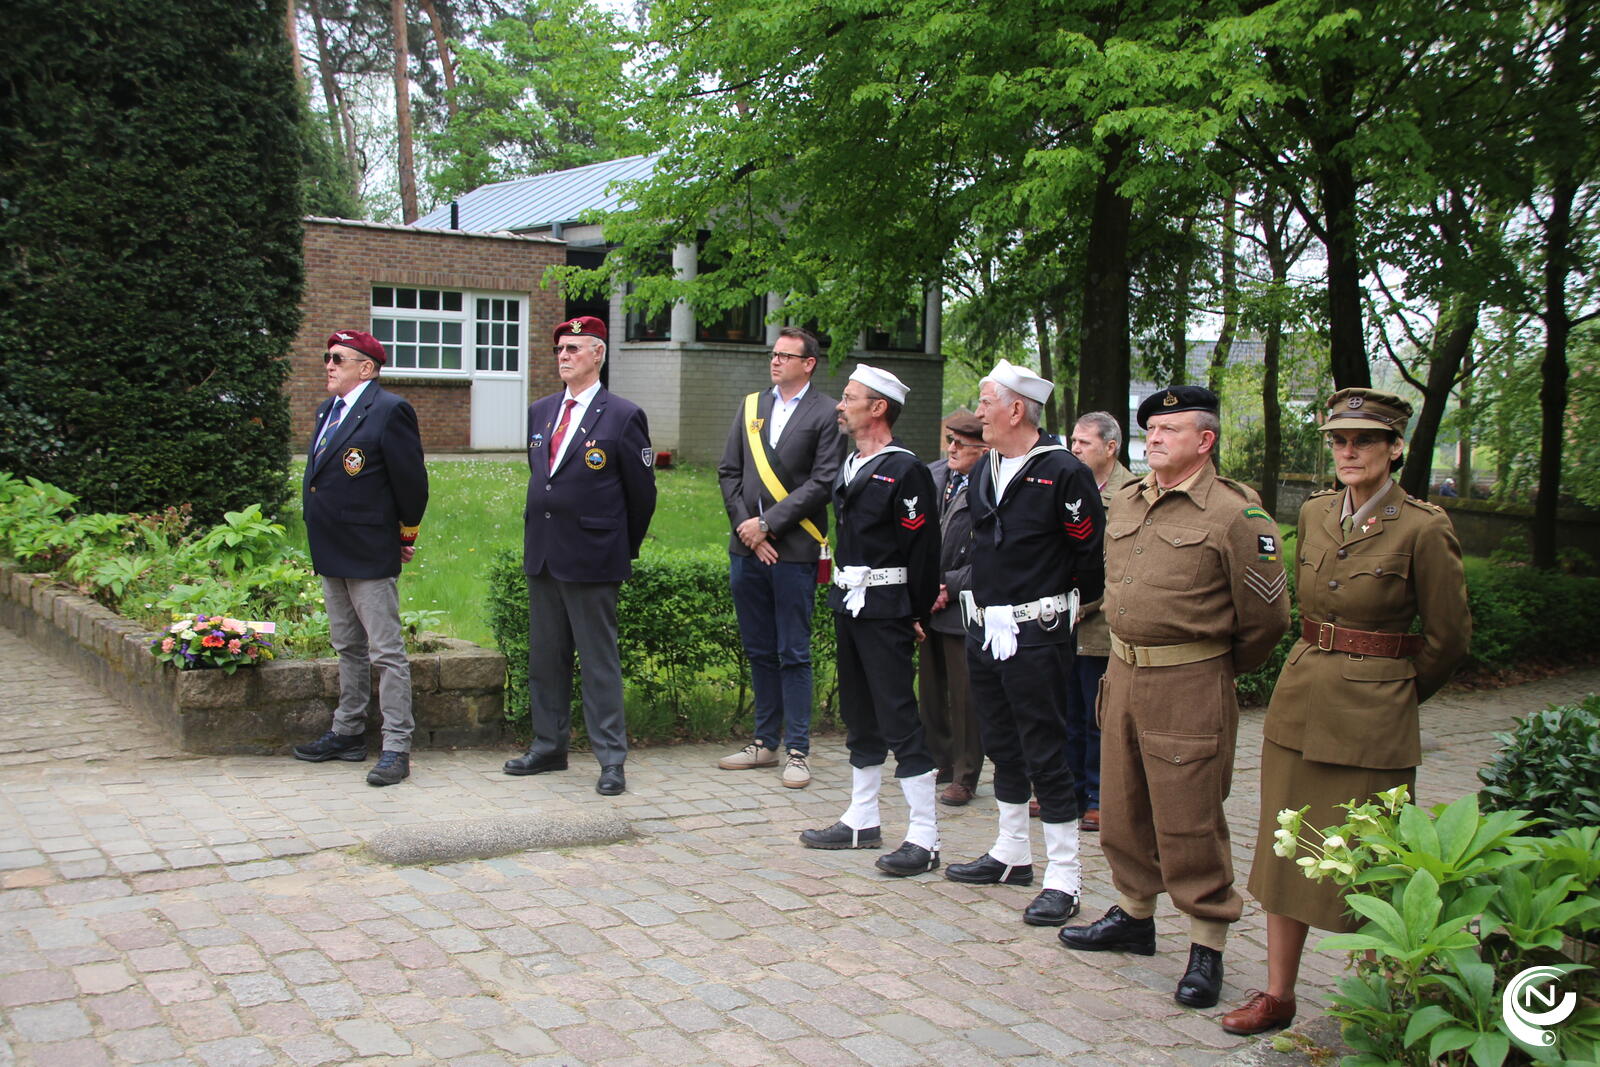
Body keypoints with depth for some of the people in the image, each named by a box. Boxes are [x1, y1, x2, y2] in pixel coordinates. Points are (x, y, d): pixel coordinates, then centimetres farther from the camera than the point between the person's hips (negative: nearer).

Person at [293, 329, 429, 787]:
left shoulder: (389, 411, -14)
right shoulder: (327, 410, 14)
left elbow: (411, 479, -13)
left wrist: (406, 533, -3)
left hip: (369, 556, -9)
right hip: (330, 554, 9)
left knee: (386, 653, -4)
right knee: (348, 648, 18)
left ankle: (397, 748, -1)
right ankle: (348, 733, 28)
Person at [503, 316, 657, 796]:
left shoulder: (623, 416, -6)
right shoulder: (540, 412, 12)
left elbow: (641, 493, -2)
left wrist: (622, 551, 4)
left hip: (591, 559, -6)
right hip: (541, 555, 6)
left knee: (599, 661, -1)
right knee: (545, 657, 14)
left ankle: (611, 759, 6)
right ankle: (548, 747, 26)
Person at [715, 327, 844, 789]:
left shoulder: (827, 414, -3)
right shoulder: (751, 406, 13)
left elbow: (824, 482, -11)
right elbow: (729, 472, 11)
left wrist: (768, 523, -13)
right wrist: (746, 527, -2)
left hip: (794, 550, -5)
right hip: (746, 548, 5)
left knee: (794, 655, 0)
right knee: (759, 652, 13)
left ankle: (797, 751, 7)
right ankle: (765, 742, 23)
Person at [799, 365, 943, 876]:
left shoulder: (905, 470, -12)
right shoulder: (850, 466, 14)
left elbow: (922, 546, -14)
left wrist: (918, 614, -13)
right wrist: (844, 594, 15)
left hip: (885, 608, -9)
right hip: (848, 603, 9)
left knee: (899, 719, -8)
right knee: (860, 716, 15)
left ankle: (925, 838, -3)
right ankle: (862, 821, 26)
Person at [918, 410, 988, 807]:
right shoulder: (930, 475, 5)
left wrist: (949, 587, -14)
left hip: (964, 608, -6)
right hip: (928, 605, 6)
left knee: (965, 696, 3)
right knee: (930, 691, 15)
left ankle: (965, 777, 16)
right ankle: (941, 764, 30)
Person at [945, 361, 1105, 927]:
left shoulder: (1063, 472, -14)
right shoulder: (984, 470, 10)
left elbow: (1092, 553, -9)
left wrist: (1065, 606, 4)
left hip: (1037, 636, -8)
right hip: (984, 631, 8)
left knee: (1045, 754, -4)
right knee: (1003, 747, 17)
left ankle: (1064, 878, 4)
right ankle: (1012, 855, 31)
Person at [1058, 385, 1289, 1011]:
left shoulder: (1234, 513, -12)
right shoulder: (1124, 501, 10)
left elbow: (1266, 617, -8)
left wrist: (1217, 670, 4)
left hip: (1190, 686, -7)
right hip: (1123, 675, 7)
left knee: (1189, 820, -1)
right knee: (1122, 808, 16)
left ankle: (1207, 947, 11)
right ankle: (1134, 916, 34)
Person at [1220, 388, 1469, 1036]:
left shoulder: (1424, 529, -11)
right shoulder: (1313, 514, 6)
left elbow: (1449, 637, -2)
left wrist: (1391, 691, 8)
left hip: (1372, 715, -5)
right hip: (1299, 701, 6)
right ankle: (1278, 995, 20)